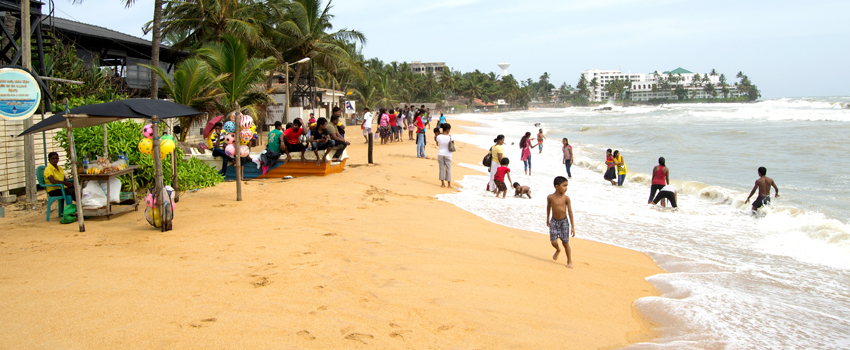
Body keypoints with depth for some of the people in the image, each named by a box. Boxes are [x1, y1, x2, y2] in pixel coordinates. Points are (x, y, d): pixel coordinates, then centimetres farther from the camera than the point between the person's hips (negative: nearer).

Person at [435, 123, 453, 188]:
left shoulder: (438, 137, -8)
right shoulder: (449, 137, -14)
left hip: (440, 154, 2)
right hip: (448, 154, -2)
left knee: (441, 168, 10)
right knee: (448, 169, 7)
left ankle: (442, 183, 13)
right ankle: (449, 184, 11)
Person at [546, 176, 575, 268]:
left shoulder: (566, 198, -10)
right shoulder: (550, 197, -7)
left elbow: (570, 212, -7)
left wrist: (573, 227, -7)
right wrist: (547, 219, 24)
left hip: (564, 222, -1)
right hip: (554, 221, 1)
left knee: (565, 242, 0)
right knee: (553, 241, -3)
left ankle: (569, 261, 16)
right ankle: (558, 250, 34)